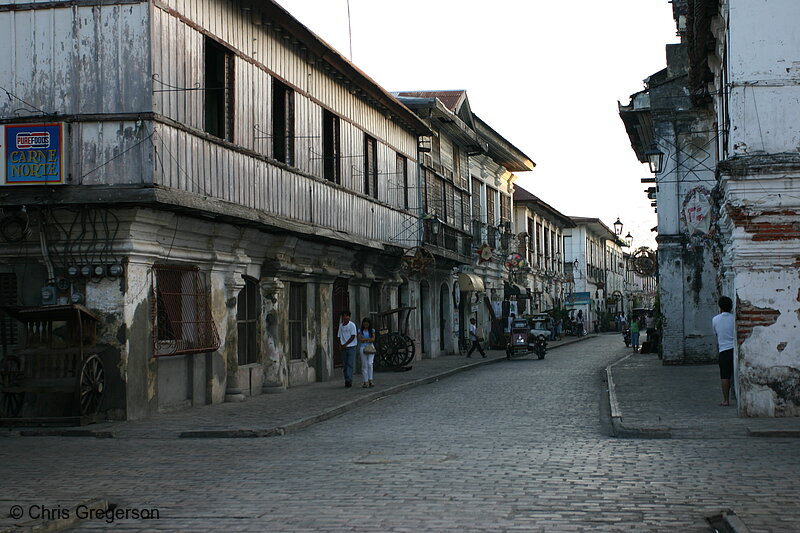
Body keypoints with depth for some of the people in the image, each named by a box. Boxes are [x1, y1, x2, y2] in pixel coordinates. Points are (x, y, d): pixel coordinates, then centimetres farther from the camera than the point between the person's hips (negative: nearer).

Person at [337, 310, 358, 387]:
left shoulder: (352, 325, -3)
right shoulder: (341, 326, 12)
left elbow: (353, 336, -9)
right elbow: (340, 336, 17)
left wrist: (345, 344, -12)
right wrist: (340, 344, -2)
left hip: (351, 346, -5)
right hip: (343, 347, 5)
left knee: (350, 364, -11)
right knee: (345, 364, 5)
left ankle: (349, 380, -19)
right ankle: (347, 381, 8)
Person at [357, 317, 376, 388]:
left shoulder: (372, 330, 10)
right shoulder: (360, 331, 9)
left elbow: (373, 339, -2)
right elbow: (360, 339, -4)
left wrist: (364, 339, -6)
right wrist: (369, 339, -5)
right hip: (363, 348, 0)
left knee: (370, 364, -12)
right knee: (364, 365, -1)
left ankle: (370, 380, -7)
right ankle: (365, 381, -1)